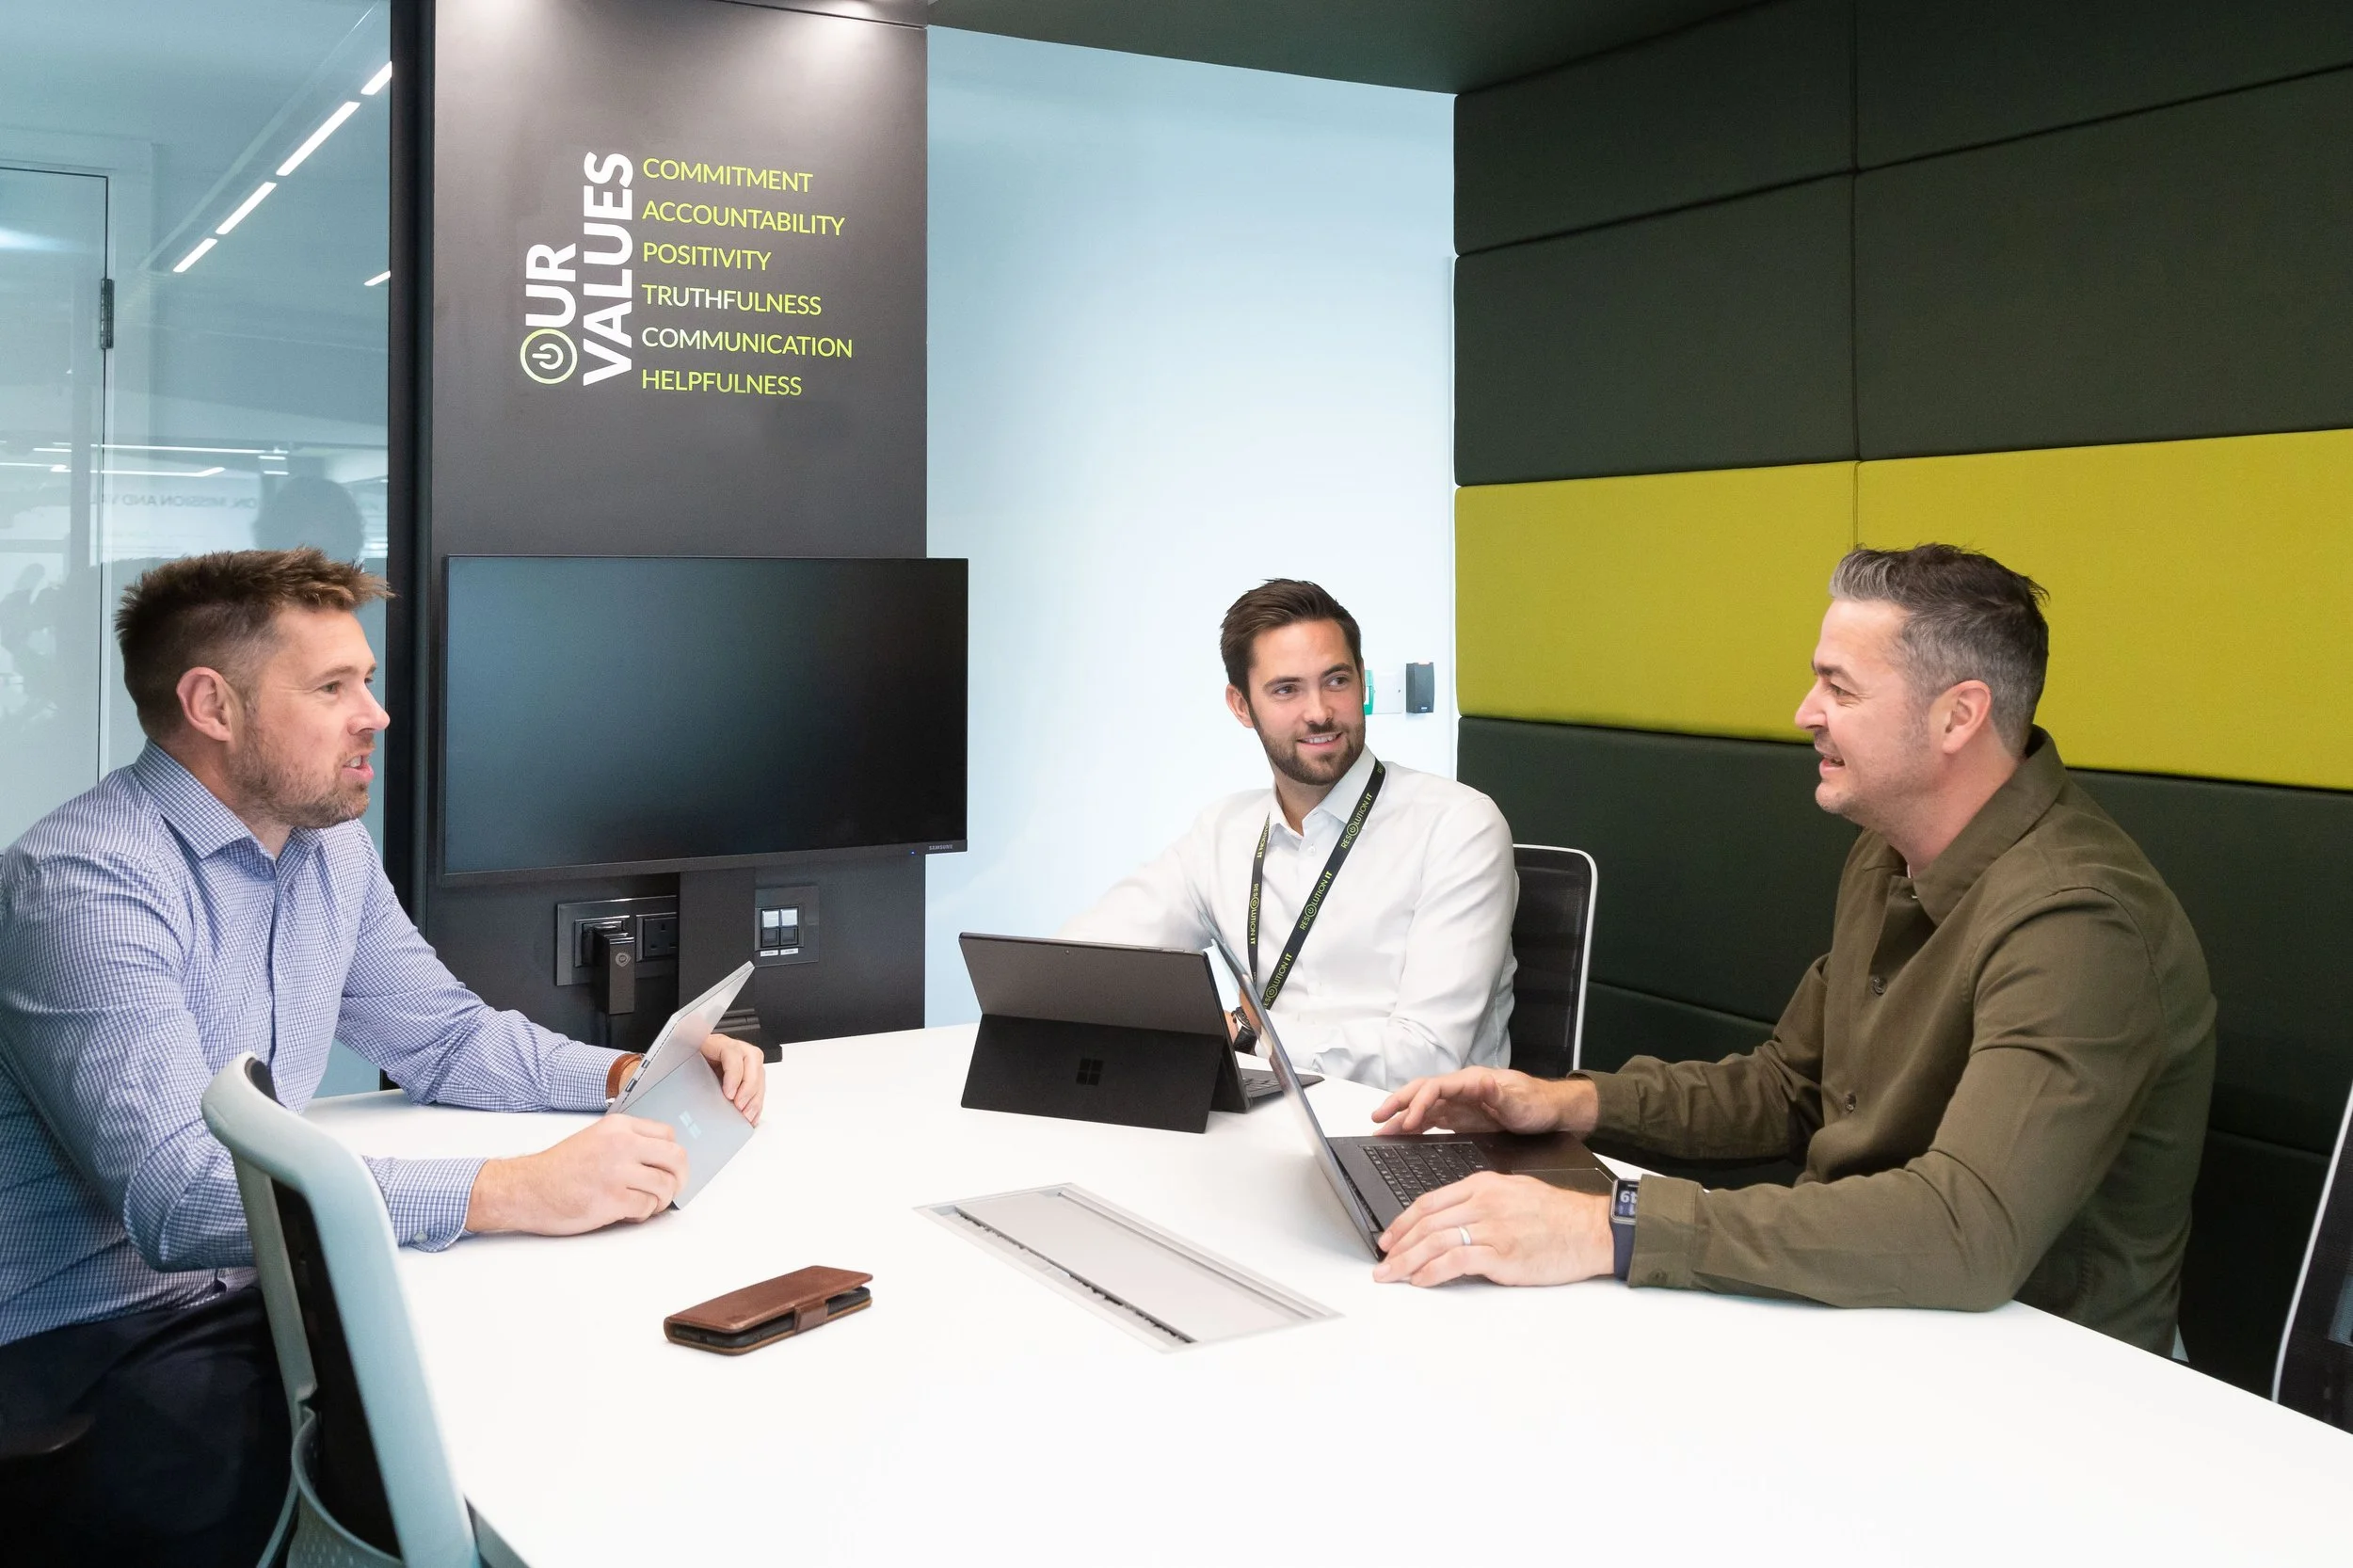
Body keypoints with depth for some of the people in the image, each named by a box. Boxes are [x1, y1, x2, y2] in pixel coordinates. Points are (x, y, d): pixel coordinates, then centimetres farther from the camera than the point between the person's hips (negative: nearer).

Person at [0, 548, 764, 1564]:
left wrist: (630, 1075, -2)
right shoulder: (88, 882, -21)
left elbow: (448, 1039, 17)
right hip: (88, 1323, -8)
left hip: (254, 1280, 8)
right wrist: (509, 1193, -38)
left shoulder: (331, 851, 8)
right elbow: (176, 1194, -32)